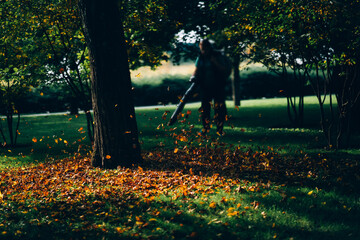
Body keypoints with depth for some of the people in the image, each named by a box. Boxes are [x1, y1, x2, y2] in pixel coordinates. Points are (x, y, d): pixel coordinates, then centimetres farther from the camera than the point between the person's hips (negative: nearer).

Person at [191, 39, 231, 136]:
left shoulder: (218, 56, -8)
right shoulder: (200, 58, 5)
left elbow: (224, 70, -12)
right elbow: (196, 69, 6)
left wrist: (215, 62, -24)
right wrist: (193, 76, -14)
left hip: (218, 87, -4)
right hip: (205, 87, 4)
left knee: (219, 108, -4)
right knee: (204, 108, 7)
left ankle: (220, 129, 5)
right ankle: (205, 128, 19)